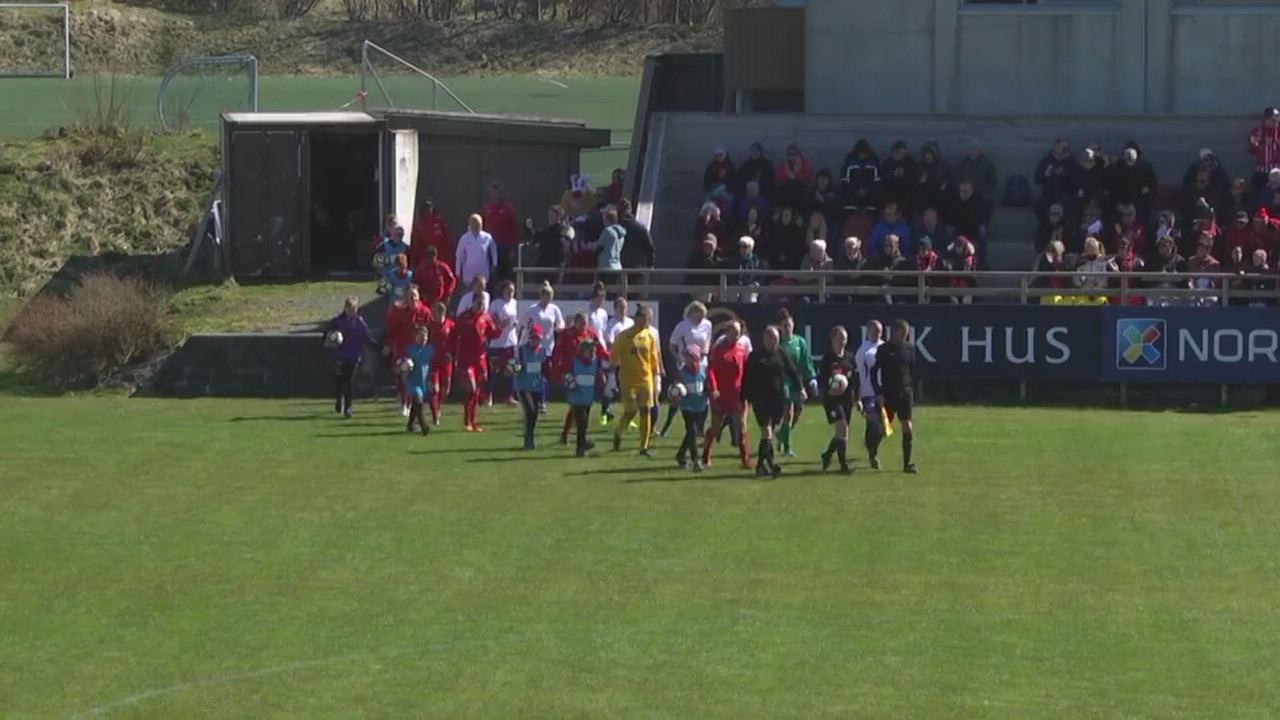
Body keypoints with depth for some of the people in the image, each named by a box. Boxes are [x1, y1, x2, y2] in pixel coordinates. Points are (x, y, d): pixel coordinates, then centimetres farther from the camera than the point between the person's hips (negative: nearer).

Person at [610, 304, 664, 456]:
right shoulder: (623, 336, -6)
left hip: (646, 379, 3)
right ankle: (618, 432, 28)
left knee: (645, 412, -2)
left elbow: (654, 357, 12)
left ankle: (644, 447, 3)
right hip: (628, 381, -3)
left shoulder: (650, 335, 5)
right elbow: (615, 358, -3)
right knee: (631, 412, -4)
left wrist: (656, 374, 11)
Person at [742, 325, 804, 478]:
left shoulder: (781, 354, 7)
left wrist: (800, 388, -5)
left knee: (769, 431, 8)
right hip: (760, 399, -4)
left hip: (778, 398, 4)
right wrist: (744, 398, -7)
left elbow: (792, 371, 7)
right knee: (766, 431, -10)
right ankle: (770, 462, -17)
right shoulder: (755, 356, -3)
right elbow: (747, 378, -4)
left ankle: (761, 463, 15)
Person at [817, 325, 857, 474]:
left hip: (847, 398, 5)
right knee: (842, 427, -18)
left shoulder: (850, 358, 9)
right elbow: (821, 381, -3)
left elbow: (856, 379, 13)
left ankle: (827, 456, 33)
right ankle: (844, 463, -14)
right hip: (832, 399, -5)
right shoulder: (827, 359, -4)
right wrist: (829, 390, -23)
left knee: (842, 432, 9)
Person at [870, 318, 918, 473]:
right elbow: (874, 371, -3)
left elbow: (913, 370, 14)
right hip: (888, 393, -2)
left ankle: (907, 463, -3)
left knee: (907, 428, -6)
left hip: (905, 392, 2)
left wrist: (914, 393, 12)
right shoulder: (883, 349, -5)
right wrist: (878, 393, -10)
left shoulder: (909, 348, 5)